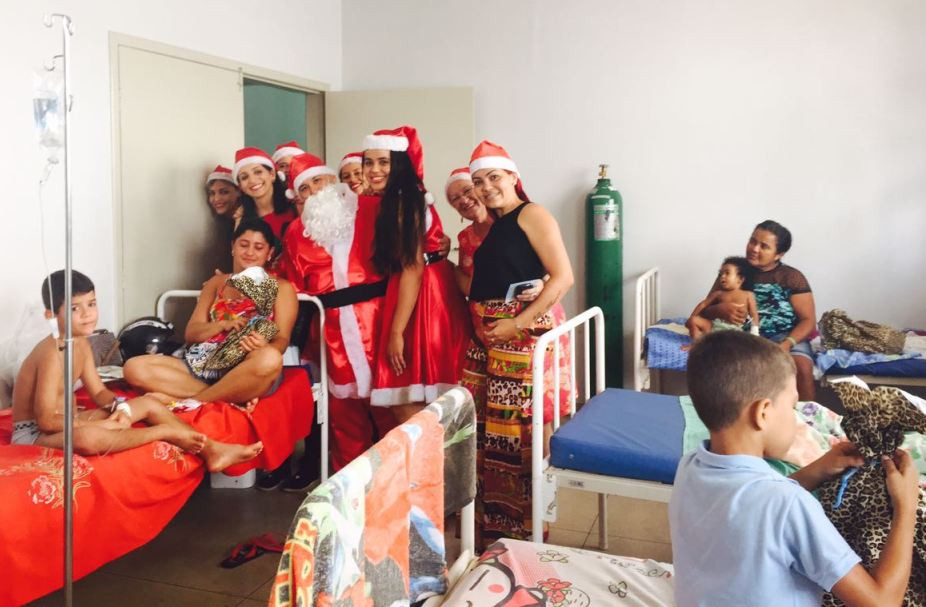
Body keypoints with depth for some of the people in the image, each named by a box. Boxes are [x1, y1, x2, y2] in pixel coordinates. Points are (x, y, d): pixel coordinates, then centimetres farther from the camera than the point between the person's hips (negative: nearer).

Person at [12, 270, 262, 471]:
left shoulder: (82, 344, 3)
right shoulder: (52, 353, -25)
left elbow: (99, 392, 9)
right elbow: (46, 420, -27)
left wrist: (118, 408, -14)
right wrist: (102, 424, -22)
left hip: (64, 423, 10)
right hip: (34, 433, -10)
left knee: (148, 403, 3)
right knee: (88, 437, -44)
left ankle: (211, 450, -6)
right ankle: (169, 433, -24)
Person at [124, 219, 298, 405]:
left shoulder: (281, 287, 12)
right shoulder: (216, 282, 22)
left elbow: (281, 340, 0)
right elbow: (191, 333, 13)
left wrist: (264, 347, -25)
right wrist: (223, 324, -9)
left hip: (245, 373, -4)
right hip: (204, 365, 4)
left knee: (270, 360, -39)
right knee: (134, 367, -19)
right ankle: (234, 395, -26)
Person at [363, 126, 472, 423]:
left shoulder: (403, 202, -14)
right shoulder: (401, 199, 15)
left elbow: (413, 268, -20)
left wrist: (396, 332, -20)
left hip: (424, 299, -10)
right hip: (428, 295, 10)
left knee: (406, 403, -6)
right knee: (405, 400, 13)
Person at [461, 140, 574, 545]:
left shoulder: (531, 215, -6)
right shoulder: (489, 227, 18)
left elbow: (563, 277, -15)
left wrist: (518, 324, -19)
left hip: (527, 333, -8)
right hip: (487, 338, 8)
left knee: (526, 432, -4)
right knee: (485, 430, 9)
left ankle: (529, 528, 11)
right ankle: (491, 524, 24)